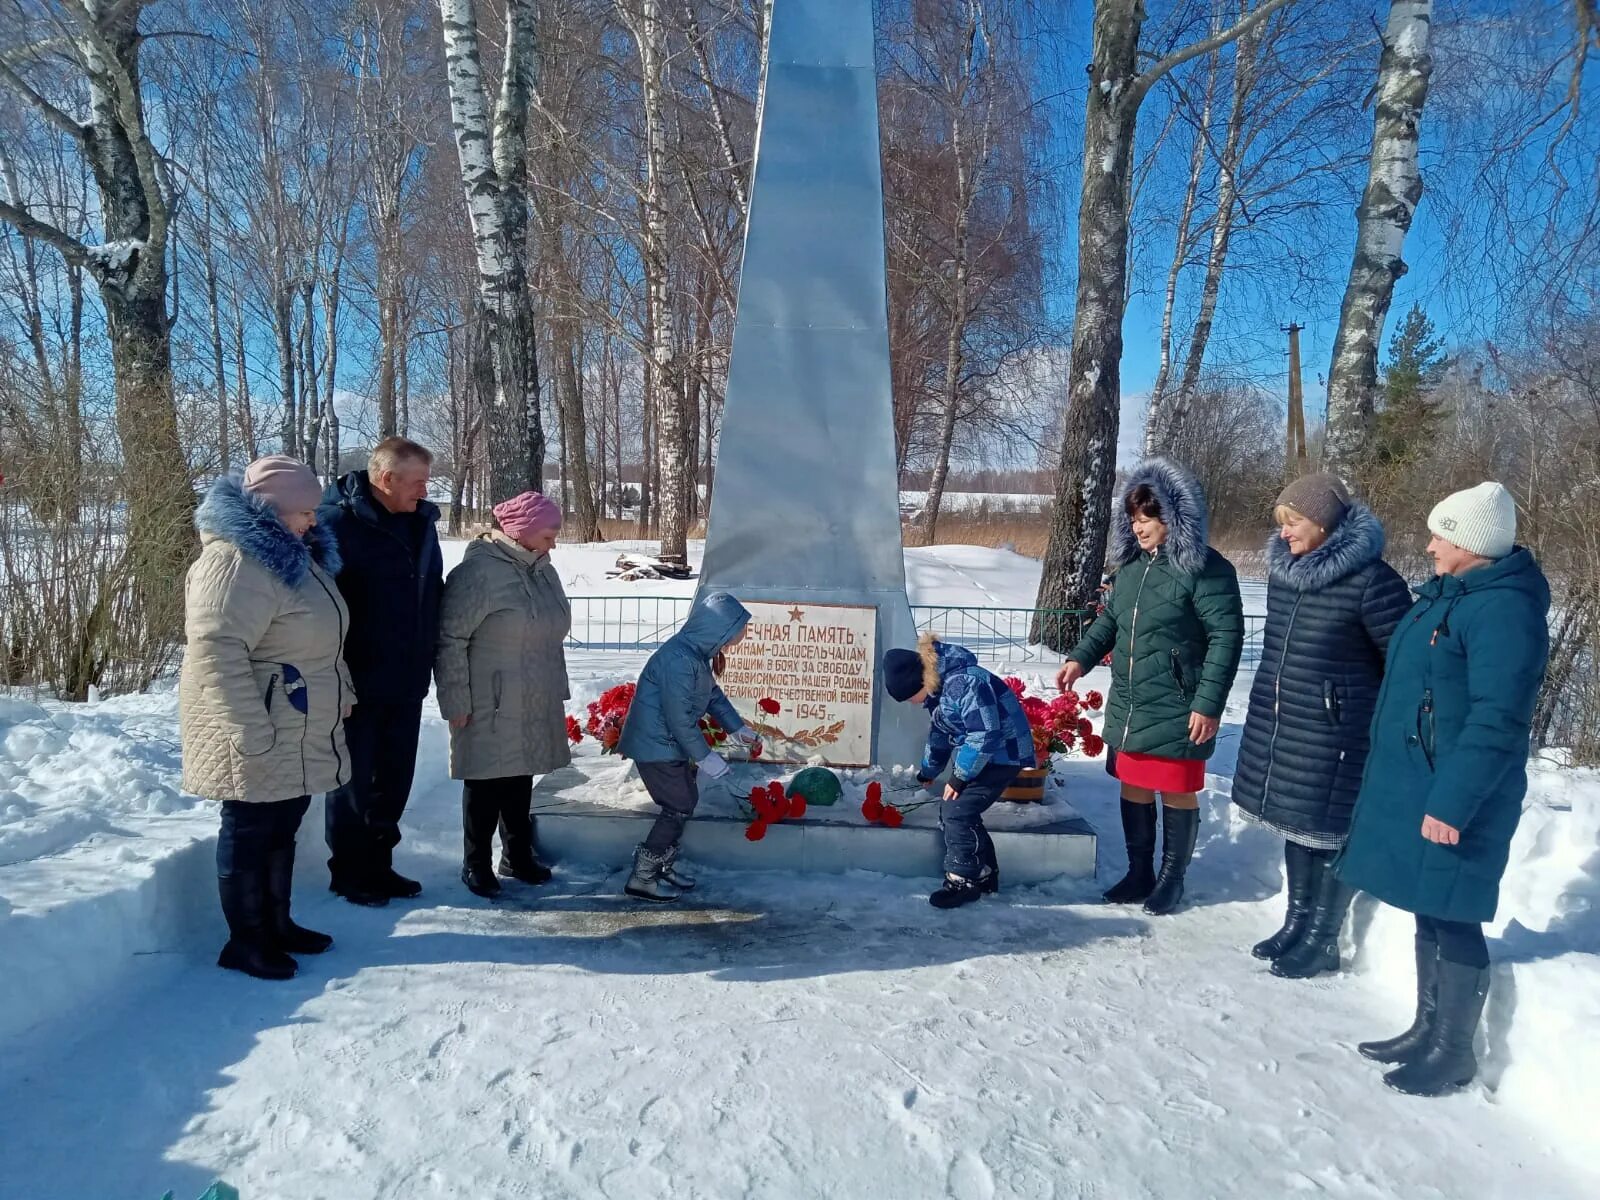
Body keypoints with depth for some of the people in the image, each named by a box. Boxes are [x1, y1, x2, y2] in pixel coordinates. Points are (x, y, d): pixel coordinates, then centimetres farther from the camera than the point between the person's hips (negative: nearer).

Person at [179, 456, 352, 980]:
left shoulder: (293, 551, 11)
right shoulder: (235, 561, -22)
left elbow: (318, 640, 22)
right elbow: (216, 650, -27)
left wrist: (341, 690, 19)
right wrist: (251, 733, -28)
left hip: (298, 733, 10)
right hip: (259, 737, -9)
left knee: (283, 824, 18)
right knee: (250, 830, 4)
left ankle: (277, 923, 33)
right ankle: (243, 940, 19)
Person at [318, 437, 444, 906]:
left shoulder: (421, 522, 7)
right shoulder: (339, 523, -15)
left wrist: (428, 660, 16)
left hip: (406, 682, 7)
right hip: (357, 685, -7)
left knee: (394, 780, 16)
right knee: (353, 781, 8)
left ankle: (378, 864, 31)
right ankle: (348, 873, 23)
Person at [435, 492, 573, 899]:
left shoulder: (543, 570, 8)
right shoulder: (478, 572, -18)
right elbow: (450, 639, -16)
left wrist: (557, 689, 20)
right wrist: (457, 701, -15)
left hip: (534, 704, 7)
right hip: (490, 708, -7)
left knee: (520, 780, 18)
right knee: (487, 783, 5)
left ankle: (518, 855, 32)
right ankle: (475, 864, 21)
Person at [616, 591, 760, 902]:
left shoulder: (698, 652, 3)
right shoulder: (680, 661, -29)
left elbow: (712, 694, 17)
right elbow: (680, 718, -27)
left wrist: (739, 729, 18)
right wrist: (705, 756, -18)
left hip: (669, 743, 10)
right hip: (656, 745, -10)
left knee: (685, 802, 16)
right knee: (679, 808, -3)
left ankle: (663, 868, 29)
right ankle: (642, 879, 8)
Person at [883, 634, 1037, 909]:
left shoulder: (964, 683, -29)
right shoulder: (936, 688, 5)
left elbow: (985, 735, -28)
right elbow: (940, 732, 20)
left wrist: (959, 776, -19)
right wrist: (927, 771, 31)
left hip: (1001, 754, -10)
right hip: (976, 754, 10)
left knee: (957, 812, -14)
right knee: (951, 812, 7)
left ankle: (964, 881, 1)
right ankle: (984, 874, 20)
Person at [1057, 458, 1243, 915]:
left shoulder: (1205, 569, -13)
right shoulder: (1132, 563, 7)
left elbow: (1226, 637, -15)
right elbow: (1110, 619, 18)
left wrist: (1208, 704, -18)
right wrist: (1080, 658, 3)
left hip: (1176, 710, -7)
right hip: (1128, 705, 7)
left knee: (1177, 793, 7)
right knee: (1133, 787, 15)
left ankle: (1172, 878, 24)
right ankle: (1139, 873, 30)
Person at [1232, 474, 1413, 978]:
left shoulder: (1371, 580, -17)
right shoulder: (1283, 570, 6)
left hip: (1334, 733, -7)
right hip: (1278, 726, 7)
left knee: (1330, 832, 3)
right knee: (1295, 826, 17)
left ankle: (1323, 940, 19)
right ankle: (1297, 923, 32)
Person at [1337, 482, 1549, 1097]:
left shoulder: (1504, 608, -20)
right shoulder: (1448, 592, 11)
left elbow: (1497, 721, -25)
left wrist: (1452, 804, -25)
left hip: (1452, 797, -10)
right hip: (1414, 783, 10)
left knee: (1452, 922, 3)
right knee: (1428, 914, 18)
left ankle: (1454, 1052, 18)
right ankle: (1428, 1030, 32)